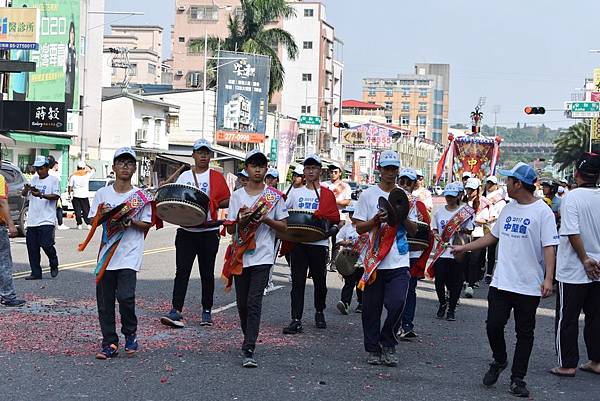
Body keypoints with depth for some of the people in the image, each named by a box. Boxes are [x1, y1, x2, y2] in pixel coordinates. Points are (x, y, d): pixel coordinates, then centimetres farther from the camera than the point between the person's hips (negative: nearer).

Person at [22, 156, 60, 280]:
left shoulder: (53, 180, 0)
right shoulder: (34, 179, 17)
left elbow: (56, 196, -10)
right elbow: (24, 194, 15)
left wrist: (41, 195, -23)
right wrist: (26, 189, -8)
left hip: (47, 220, -6)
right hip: (32, 220, 6)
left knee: (46, 244, -14)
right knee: (32, 248, 4)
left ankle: (54, 265, 12)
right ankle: (36, 273, 12)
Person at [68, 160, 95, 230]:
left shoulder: (73, 176, -1)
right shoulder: (87, 174, -2)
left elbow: (70, 186, 1)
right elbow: (93, 170, 17)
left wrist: (70, 194, 10)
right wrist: (87, 166, 19)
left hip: (76, 196, 0)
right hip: (85, 195, 0)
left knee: (77, 211, 3)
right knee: (86, 211, 4)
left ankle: (79, 224, 0)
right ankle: (88, 224, -2)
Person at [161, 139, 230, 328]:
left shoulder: (216, 177, 3)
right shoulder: (184, 177, 9)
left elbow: (227, 201, 3)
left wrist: (211, 204, -13)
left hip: (209, 231, -1)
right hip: (186, 231, 1)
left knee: (207, 273, 7)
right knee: (182, 271, -5)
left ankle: (207, 311, 17)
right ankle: (176, 311, -8)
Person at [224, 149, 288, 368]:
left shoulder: (274, 196, 3)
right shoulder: (237, 195, 8)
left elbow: (283, 226, 5)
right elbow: (230, 229, 7)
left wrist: (265, 219, -13)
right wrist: (241, 220, -14)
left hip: (262, 257, -3)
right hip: (241, 256, 3)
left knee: (254, 301, -13)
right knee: (242, 302, 11)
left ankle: (249, 351, -16)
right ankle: (249, 339, 31)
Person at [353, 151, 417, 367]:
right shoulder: (368, 195, 4)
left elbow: (414, 230, 11)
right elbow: (359, 227, 3)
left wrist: (404, 217, -9)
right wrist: (375, 221, -15)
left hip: (399, 262, 1)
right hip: (375, 260, -1)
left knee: (397, 304, -12)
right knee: (371, 308, 4)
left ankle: (388, 344, 8)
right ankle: (373, 349, 18)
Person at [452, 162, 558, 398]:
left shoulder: (542, 211, -9)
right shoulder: (508, 208, 11)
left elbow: (549, 247, -13)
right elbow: (493, 236, 21)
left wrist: (548, 278, -23)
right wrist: (464, 248, 21)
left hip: (528, 286, -5)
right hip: (501, 281, 5)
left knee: (524, 333, 5)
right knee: (494, 325, 0)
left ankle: (517, 379, 13)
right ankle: (499, 362, 26)